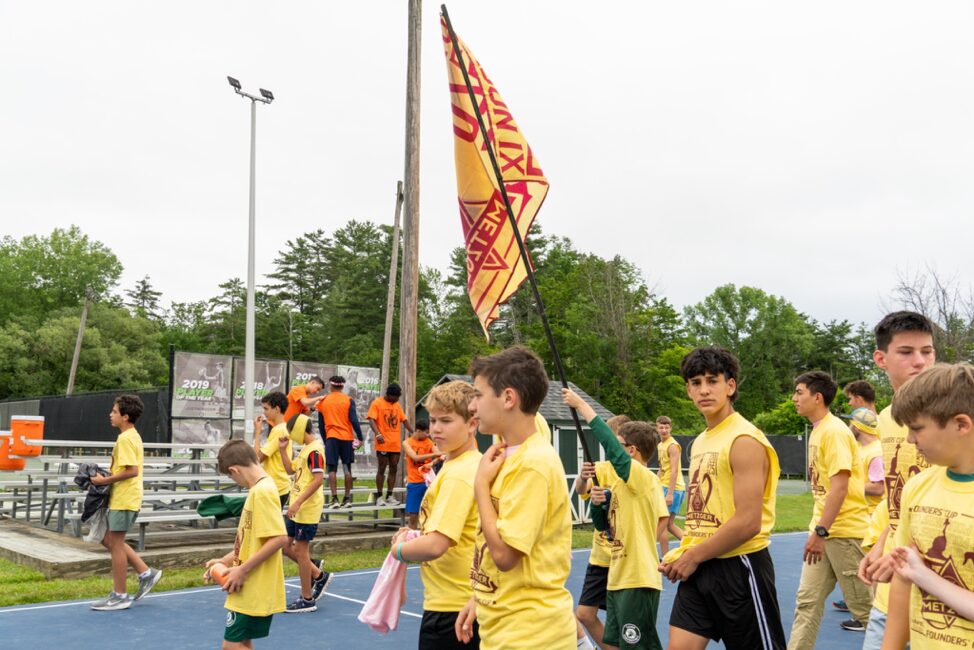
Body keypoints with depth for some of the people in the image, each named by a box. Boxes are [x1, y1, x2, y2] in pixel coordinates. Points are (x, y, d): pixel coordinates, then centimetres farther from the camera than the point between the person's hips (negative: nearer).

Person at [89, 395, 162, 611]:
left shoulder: (125, 438, -17)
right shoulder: (133, 436, 13)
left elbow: (132, 470, -25)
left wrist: (105, 480, -16)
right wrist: (108, 475, 10)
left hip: (124, 499, -10)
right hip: (122, 497, 10)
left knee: (115, 543, 0)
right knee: (109, 539, 17)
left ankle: (119, 596, 10)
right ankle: (146, 573, 18)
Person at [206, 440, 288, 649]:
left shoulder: (263, 491, -20)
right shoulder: (258, 489, 10)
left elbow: (279, 538, -26)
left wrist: (243, 570, -21)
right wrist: (227, 560, 12)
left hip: (255, 591, -10)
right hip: (250, 589, 10)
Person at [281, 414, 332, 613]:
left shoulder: (314, 450, -17)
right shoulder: (305, 449, 13)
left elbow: (319, 479, -26)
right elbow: (291, 469, 25)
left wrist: (298, 503, -29)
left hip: (307, 510, -10)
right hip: (297, 508, 10)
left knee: (301, 550, -1)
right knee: (286, 546, 13)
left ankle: (307, 600, 10)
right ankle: (318, 575, 24)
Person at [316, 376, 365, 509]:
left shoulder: (323, 402, 6)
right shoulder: (348, 400, -1)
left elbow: (321, 424, 12)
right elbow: (354, 420, -9)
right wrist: (360, 438, -5)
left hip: (331, 438, 0)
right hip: (347, 438, 0)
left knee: (332, 469, 2)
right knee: (347, 468, 10)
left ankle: (334, 499, -6)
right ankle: (347, 499, 11)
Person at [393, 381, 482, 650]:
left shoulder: (458, 474, -21)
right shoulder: (473, 465, 7)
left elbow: (434, 545, -27)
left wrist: (399, 549, -8)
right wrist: (416, 536, 9)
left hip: (450, 608, -9)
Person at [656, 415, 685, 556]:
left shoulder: (672, 445, -13)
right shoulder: (661, 445, 14)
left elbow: (674, 470, -19)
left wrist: (670, 493, -23)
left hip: (673, 488, -9)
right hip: (665, 487, 9)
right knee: (669, 525, 13)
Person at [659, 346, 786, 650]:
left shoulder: (744, 440, -15)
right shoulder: (699, 442, 12)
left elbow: (748, 522, -21)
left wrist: (693, 557, -13)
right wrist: (682, 553, 6)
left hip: (739, 567, -7)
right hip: (699, 568, 8)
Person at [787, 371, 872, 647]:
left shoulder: (834, 431, -16)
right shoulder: (817, 431, 12)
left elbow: (840, 486, -22)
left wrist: (820, 531, -23)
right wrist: (817, 529, 15)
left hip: (844, 531, -9)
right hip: (823, 531, 9)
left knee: (863, 603, 4)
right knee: (807, 601, 8)